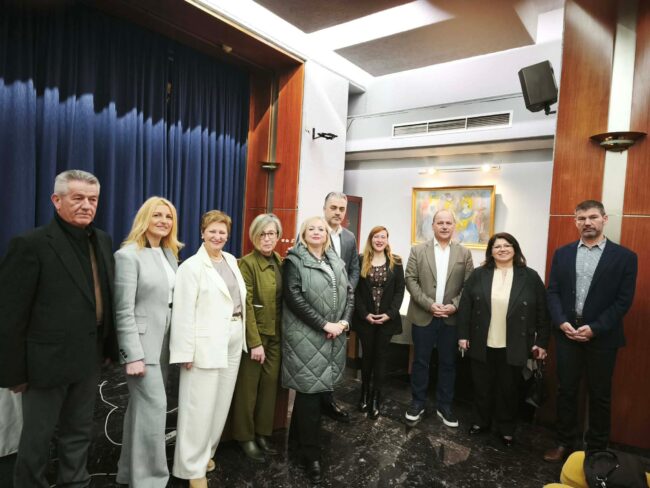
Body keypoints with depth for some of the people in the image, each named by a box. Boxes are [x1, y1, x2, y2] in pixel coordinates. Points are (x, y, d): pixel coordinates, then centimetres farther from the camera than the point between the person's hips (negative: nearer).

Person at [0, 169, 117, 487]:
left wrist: (109, 346, 7)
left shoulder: (102, 240, 4)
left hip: (89, 357, 6)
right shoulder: (31, 244, -15)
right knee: (37, 439, 14)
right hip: (48, 359, -5)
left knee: (79, 432, 20)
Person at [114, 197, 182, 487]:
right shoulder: (128, 255, -13)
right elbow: (124, 311, -16)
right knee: (154, 405, -4)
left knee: (142, 405, 17)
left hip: (164, 341, 7)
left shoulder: (170, 254, 9)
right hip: (142, 342, -7)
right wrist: (133, 355, -18)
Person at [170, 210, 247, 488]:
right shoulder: (192, 266, -10)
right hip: (206, 342, -7)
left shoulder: (232, 261, 10)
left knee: (221, 401, 16)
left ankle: (206, 452, 34)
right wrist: (186, 351, -15)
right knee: (200, 405, 1)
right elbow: (184, 312, -13)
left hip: (233, 339, 7)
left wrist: (242, 334, 9)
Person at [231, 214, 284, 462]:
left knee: (270, 384, 12)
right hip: (255, 333, -6)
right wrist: (255, 342, -18)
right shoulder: (247, 263, -14)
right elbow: (246, 305, -16)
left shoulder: (279, 261, 6)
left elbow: (283, 298, 10)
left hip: (276, 334, 6)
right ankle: (245, 437, 24)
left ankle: (262, 434, 27)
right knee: (248, 387, 7)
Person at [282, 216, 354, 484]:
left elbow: (349, 293, 11)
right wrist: (324, 324, -16)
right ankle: (311, 453, 17)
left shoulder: (336, 262, 13)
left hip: (334, 337, 6)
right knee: (310, 391, 0)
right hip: (306, 337, -5)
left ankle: (298, 434, 37)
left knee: (317, 389, 14)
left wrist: (344, 321, -6)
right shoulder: (294, 261, -4)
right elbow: (294, 297, -14)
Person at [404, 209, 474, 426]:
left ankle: (444, 406, 26)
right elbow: (411, 280, -5)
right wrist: (429, 304, -14)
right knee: (420, 361, 9)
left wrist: (454, 305, -13)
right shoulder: (418, 251, 1)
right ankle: (418, 402, 25)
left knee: (448, 363, 11)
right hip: (423, 316, -1)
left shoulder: (464, 253, 5)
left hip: (452, 318, 1)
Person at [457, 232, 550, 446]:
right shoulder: (478, 275, -2)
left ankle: (507, 429, 31)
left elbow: (542, 311, -1)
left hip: (513, 348, -1)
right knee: (482, 386, 14)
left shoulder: (530, 277, -3)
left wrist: (542, 342, -3)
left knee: (508, 389, 13)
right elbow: (465, 306, -1)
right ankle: (481, 421, 34)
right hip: (482, 345, 1)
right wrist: (463, 335, -4)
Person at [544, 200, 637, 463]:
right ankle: (564, 443, 28)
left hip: (602, 337, -2)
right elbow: (553, 292, 2)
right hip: (566, 333, 2)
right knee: (566, 391, 12)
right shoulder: (562, 253, 5)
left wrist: (595, 328, -15)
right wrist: (562, 323, -11)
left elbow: (623, 300, -7)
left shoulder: (624, 256, -3)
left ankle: (597, 449, 30)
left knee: (600, 395, 12)